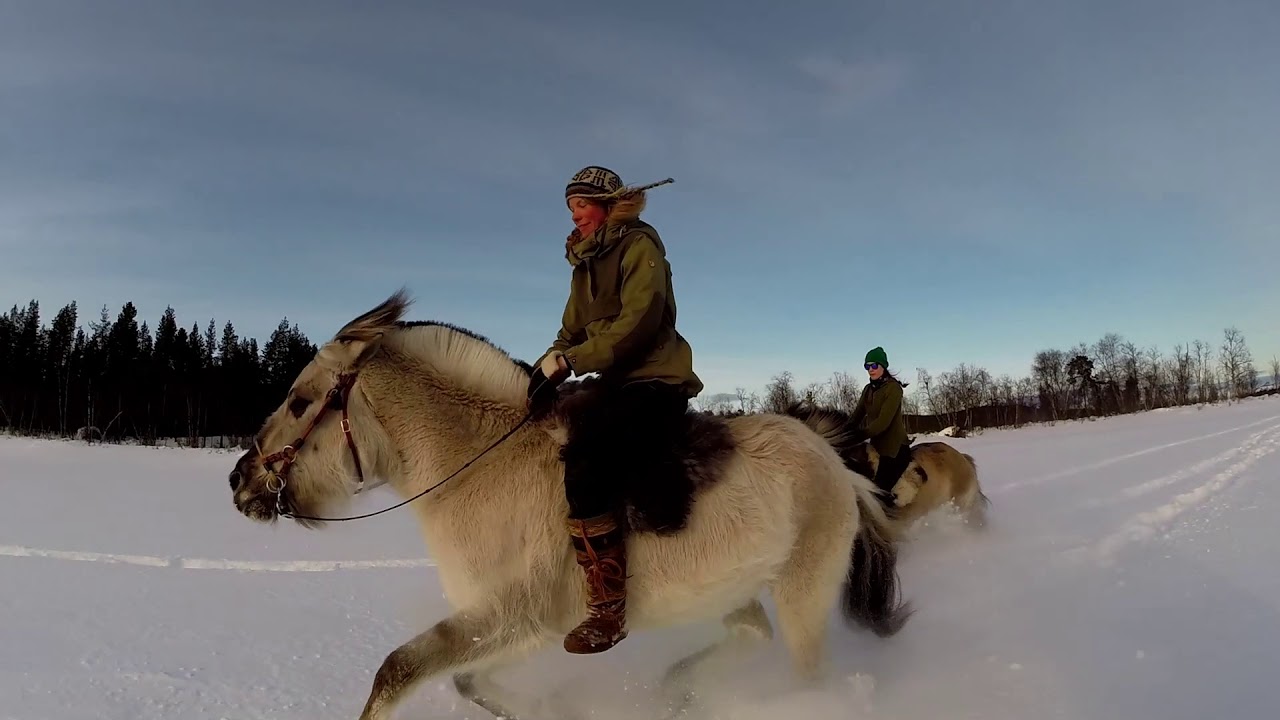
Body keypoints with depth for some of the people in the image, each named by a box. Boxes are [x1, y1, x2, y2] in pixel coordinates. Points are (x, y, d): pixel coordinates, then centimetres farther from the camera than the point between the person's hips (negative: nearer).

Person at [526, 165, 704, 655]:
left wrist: (570, 361, -22)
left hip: (655, 380, -10)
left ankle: (608, 607, -24)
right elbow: (572, 330, 14)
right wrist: (549, 364, -8)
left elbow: (636, 324, -19)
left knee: (584, 458, -31)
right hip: (616, 382, 10)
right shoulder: (586, 263, 19)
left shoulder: (639, 246, -6)